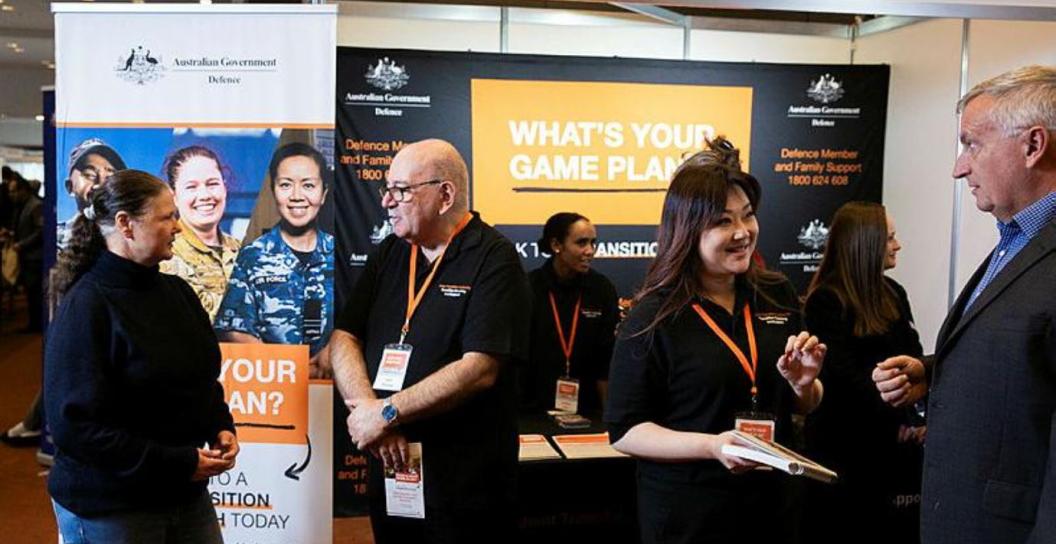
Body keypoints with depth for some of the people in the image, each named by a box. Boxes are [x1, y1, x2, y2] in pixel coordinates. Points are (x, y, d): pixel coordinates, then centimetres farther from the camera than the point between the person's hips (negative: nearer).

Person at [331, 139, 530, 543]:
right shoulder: (388, 254, 9)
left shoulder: (494, 260, -11)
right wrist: (366, 410, -14)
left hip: (464, 480, -6)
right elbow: (344, 338, 3)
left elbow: (479, 369, -21)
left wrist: (386, 413, -17)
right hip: (387, 468, 6)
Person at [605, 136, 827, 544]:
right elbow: (624, 431, -13)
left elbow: (803, 407, 13)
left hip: (771, 505, 5)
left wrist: (804, 384, -9)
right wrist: (711, 446, -25)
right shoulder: (653, 318, -13)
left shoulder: (777, 296, 2)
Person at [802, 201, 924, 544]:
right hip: (846, 440, -6)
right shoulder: (825, 301, -11)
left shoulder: (892, 293, 9)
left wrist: (915, 419, -10)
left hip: (896, 439, 6)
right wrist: (898, 422, -17)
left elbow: (914, 359, 5)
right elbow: (844, 375, -16)